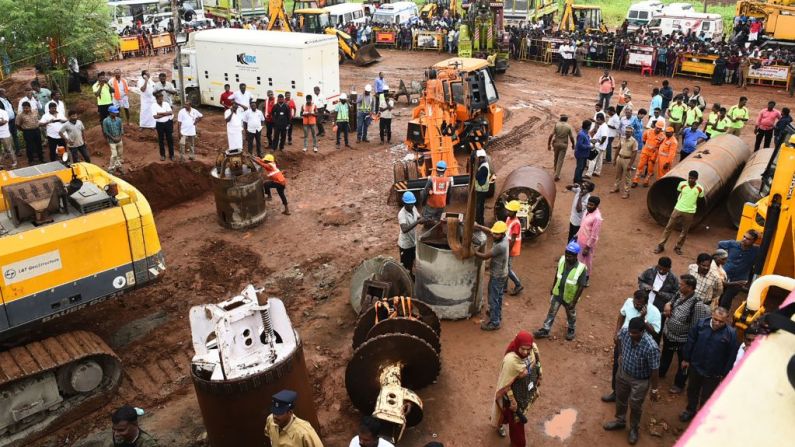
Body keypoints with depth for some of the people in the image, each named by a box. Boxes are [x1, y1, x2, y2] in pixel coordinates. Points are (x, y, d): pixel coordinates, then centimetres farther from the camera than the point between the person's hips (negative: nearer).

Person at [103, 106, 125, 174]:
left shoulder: (119, 119, -3)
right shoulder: (106, 121, -14)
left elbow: (122, 129, 2)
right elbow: (105, 132, -11)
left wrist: (119, 137, -12)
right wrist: (113, 138, -16)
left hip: (119, 140, 5)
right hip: (112, 141, -5)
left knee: (120, 154, 14)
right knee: (114, 155, -9)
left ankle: (118, 166, 32)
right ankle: (110, 169, 3)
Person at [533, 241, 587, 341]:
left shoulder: (581, 268, -31)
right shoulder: (562, 260, -17)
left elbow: (581, 287, -22)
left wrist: (574, 302, -18)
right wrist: (552, 288, 11)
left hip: (569, 298, -3)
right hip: (557, 293, 3)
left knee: (571, 315, 23)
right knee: (551, 312, 17)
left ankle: (571, 329, 49)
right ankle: (545, 330, 33)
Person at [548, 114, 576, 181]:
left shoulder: (556, 125, -6)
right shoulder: (569, 127, -7)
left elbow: (551, 135, -11)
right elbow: (571, 137, -4)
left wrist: (549, 144, -4)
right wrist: (573, 144, 14)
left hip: (556, 143, 2)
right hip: (564, 145, -1)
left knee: (556, 158, 21)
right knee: (560, 160, 1)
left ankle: (556, 171, 41)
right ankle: (557, 175, -4)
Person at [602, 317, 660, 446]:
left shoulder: (651, 347, -38)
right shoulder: (625, 331, -24)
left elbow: (654, 370, -23)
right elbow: (618, 339, 4)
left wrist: (654, 390, -13)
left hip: (640, 381, -5)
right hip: (623, 373, 5)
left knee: (635, 406, 17)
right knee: (620, 399, 26)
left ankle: (634, 429, 45)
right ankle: (620, 421, 53)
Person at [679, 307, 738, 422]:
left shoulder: (731, 333, -20)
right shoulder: (701, 324, -14)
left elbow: (732, 356, -12)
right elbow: (690, 341, -1)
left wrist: (725, 374, -8)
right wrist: (686, 359, 4)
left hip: (713, 373, -2)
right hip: (695, 366, 3)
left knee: (707, 397, 16)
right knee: (692, 391, 23)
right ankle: (690, 410, 47)